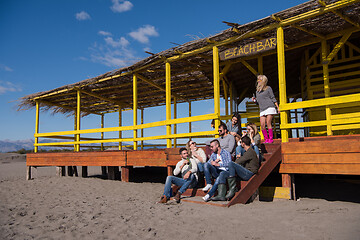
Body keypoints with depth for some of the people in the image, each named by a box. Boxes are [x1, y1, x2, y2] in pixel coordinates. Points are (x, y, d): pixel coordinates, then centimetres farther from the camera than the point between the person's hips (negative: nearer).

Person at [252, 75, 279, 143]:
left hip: (270, 107, -5)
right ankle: (266, 139, 2)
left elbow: (273, 98, 4)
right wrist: (254, 100, 3)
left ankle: (271, 139, -5)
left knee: (268, 123, -11)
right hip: (262, 110, 5)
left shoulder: (268, 88, 5)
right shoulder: (257, 91, 19)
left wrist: (278, 107, -1)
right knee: (262, 125, -6)